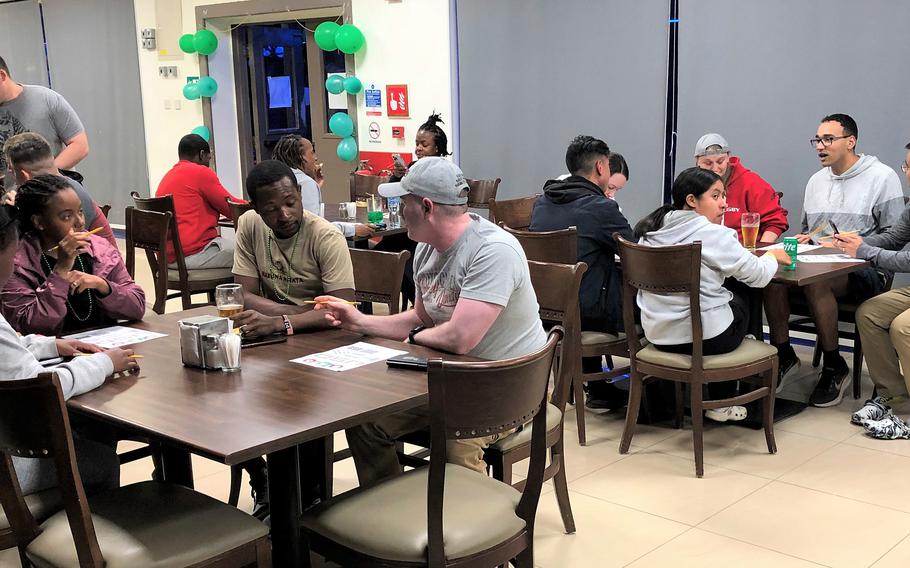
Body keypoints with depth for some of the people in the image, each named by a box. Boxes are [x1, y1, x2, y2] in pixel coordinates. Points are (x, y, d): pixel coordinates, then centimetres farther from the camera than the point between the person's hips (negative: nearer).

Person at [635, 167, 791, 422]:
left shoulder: (651, 230, 5)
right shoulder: (712, 234, -14)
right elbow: (758, 275, -7)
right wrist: (773, 255, 15)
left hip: (656, 334, 7)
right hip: (704, 338, -7)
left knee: (729, 287, 25)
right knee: (742, 295, 23)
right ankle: (721, 403, 29)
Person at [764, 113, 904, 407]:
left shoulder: (882, 176, 0)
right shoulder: (816, 181, 19)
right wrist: (805, 239, 6)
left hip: (864, 270, -5)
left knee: (815, 281, -37)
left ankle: (834, 367, -17)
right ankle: (783, 354, -10)